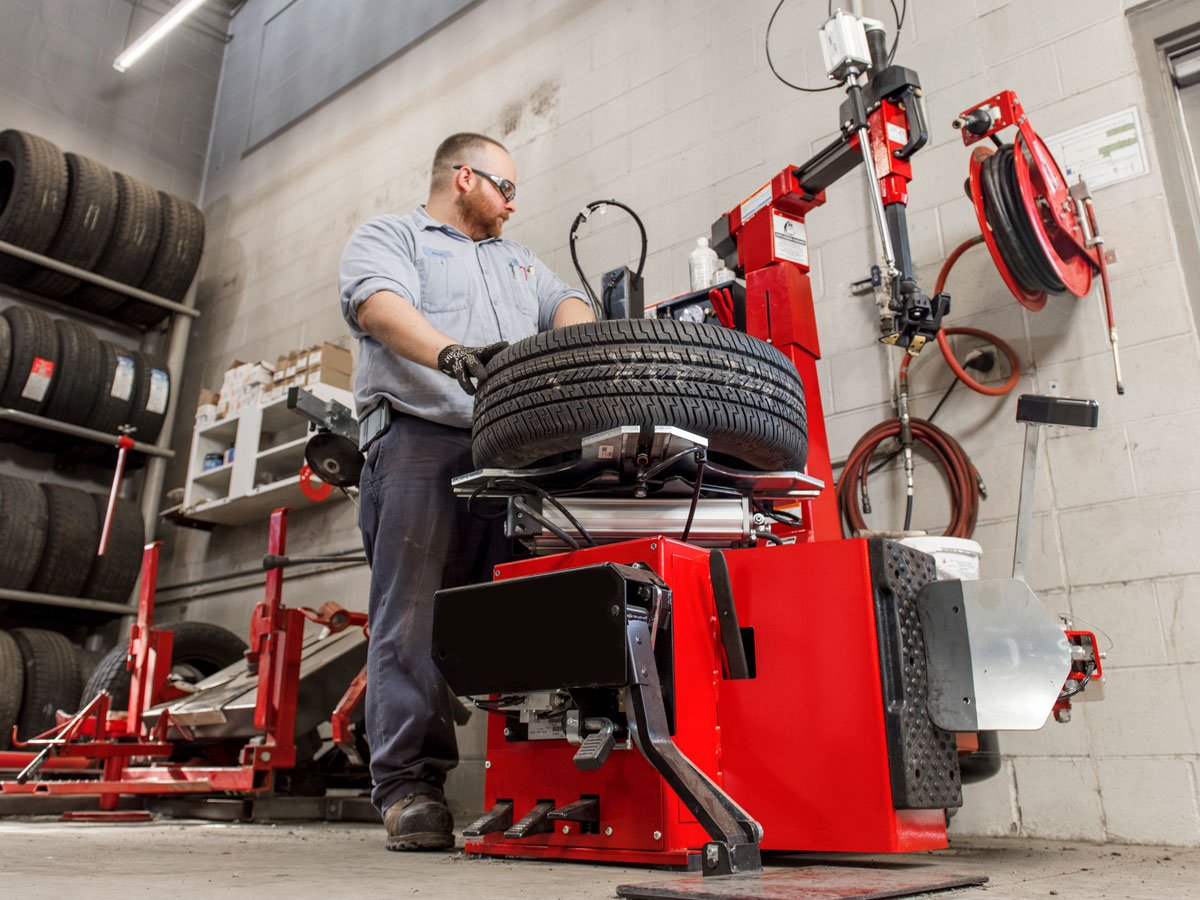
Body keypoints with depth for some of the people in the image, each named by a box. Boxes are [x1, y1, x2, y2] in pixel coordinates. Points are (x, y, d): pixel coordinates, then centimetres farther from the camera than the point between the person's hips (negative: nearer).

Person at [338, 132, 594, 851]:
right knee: (415, 616, -10)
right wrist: (452, 354, -25)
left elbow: (566, 305, 19)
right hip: (421, 439, -4)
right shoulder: (389, 237, 16)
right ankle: (411, 784, -6)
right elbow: (379, 304, -5)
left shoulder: (518, 261, 35)